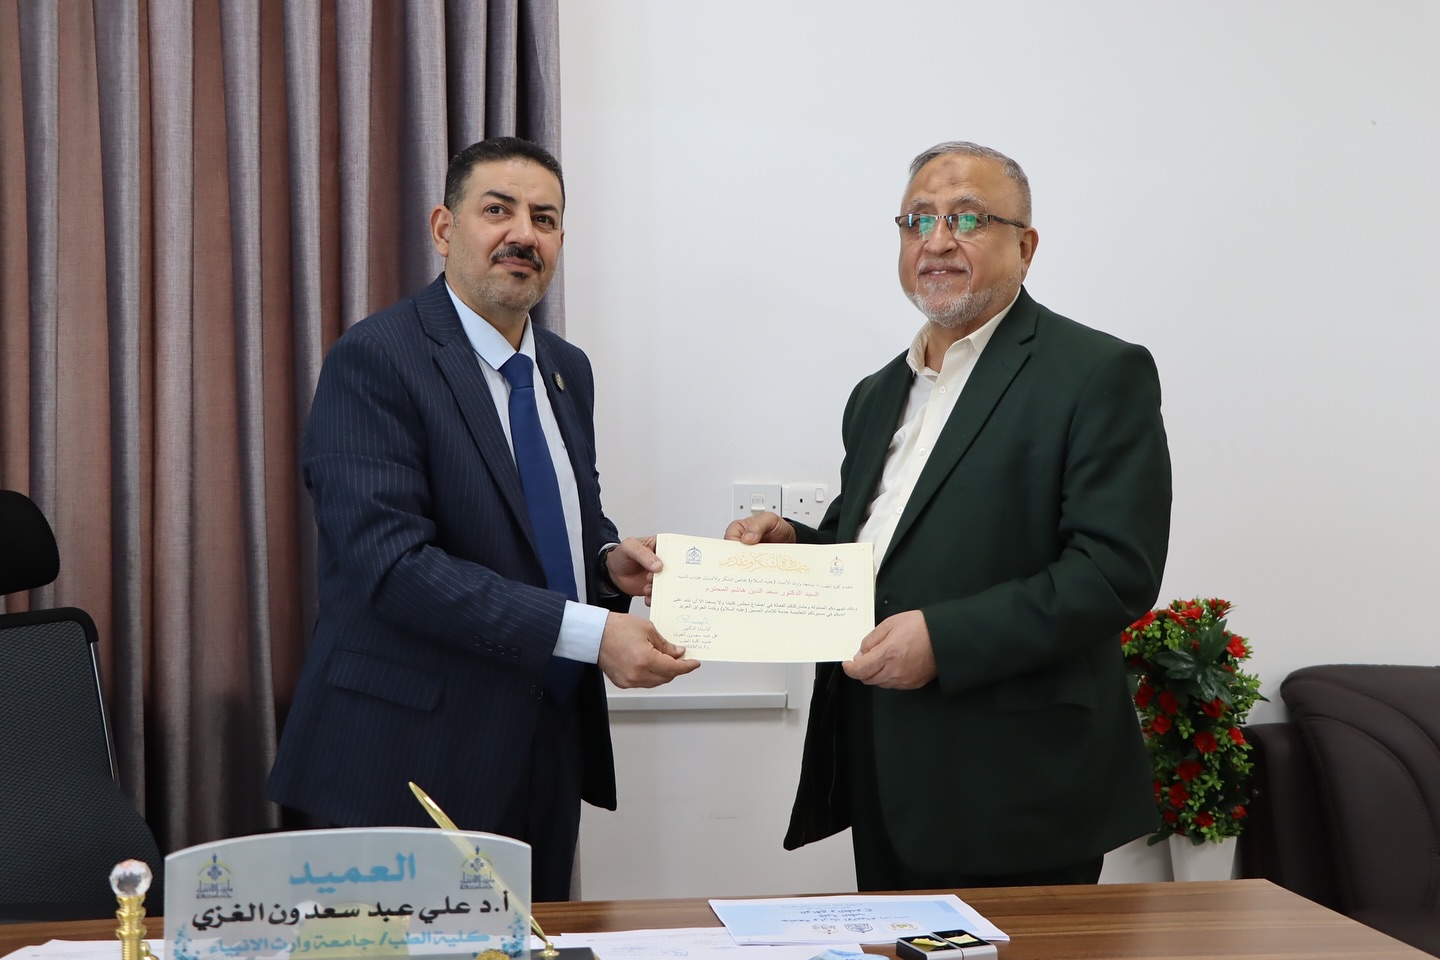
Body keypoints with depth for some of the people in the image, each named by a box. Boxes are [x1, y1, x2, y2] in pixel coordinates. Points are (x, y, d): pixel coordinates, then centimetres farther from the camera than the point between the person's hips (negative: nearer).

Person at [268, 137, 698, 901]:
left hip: (550, 747, 7)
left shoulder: (567, 370, 11)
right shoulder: (375, 360, -13)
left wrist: (609, 559, -2)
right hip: (416, 760, -7)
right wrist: (590, 633, -25)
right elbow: (391, 560, -22)